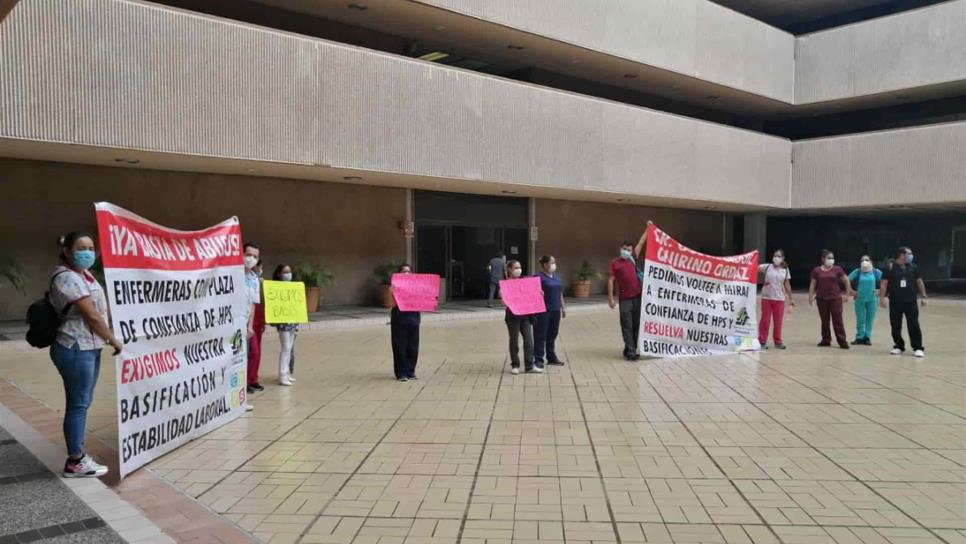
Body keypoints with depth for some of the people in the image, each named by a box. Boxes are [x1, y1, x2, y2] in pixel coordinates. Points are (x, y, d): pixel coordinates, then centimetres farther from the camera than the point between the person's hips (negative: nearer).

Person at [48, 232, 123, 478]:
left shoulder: (83, 275, 14)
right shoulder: (67, 278, -15)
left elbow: (98, 310, 18)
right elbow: (91, 315, -16)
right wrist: (114, 340, -9)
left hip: (89, 347, 9)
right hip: (76, 349, -9)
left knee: (82, 402, 15)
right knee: (78, 404, -4)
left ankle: (79, 453, 24)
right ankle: (75, 462, 4)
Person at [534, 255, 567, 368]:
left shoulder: (556, 276, 15)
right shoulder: (539, 277, -9)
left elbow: (560, 293, 20)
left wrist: (563, 307, 19)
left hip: (555, 310, 7)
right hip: (543, 311, -7)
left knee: (552, 335, 14)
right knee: (541, 336, -1)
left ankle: (551, 357, 23)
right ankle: (538, 359, 5)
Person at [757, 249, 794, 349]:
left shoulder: (785, 270, 5)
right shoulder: (767, 267, 0)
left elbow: (787, 285, 9)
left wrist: (791, 298, 9)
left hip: (779, 299, 1)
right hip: (766, 297, -1)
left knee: (778, 321, 7)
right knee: (765, 320, 3)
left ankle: (778, 341, 20)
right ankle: (762, 341, 11)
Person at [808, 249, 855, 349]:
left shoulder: (837, 269, -1)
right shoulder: (816, 270, 1)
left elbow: (846, 281, 5)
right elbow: (812, 284, 4)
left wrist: (848, 293, 2)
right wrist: (810, 296, -2)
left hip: (835, 298, -1)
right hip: (822, 299, 1)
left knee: (837, 320, -2)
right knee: (824, 320, 9)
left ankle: (842, 341, 3)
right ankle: (826, 340, 19)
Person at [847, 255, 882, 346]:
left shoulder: (876, 272, 0)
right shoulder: (857, 272, -2)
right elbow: (847, 281, 1)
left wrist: (879, 291, -3)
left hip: (872, 299, 1)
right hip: (860, 299, -1)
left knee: (870, 319, 6)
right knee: (860, 319, 4)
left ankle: (867, 337, 15)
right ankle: (859, 337, 13)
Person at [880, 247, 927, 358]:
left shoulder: (913, 267, 4)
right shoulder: (890, 268, -4)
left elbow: (919, 282, 11)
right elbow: (884, 284, -4)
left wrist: (923, 296, 8)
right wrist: (882, 298, -9)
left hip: (911, 302, 1)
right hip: (895, 302, -1)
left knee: (914, 325, -3)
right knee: (895, 326, 6)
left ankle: (918, 348, 3)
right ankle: (899, 347, 19)